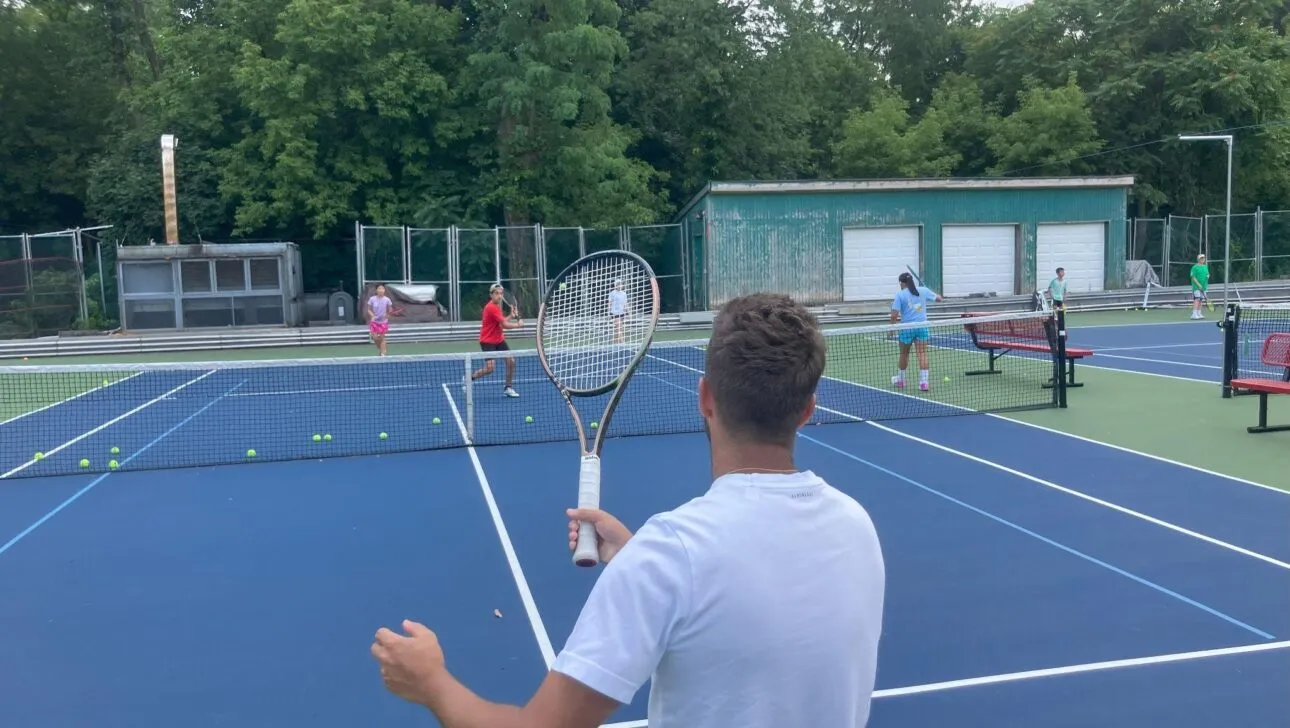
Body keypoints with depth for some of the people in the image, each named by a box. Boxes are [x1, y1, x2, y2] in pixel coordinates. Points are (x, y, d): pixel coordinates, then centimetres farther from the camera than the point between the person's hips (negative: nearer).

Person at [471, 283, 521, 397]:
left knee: (511, 361, 0)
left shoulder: (497, 305, 7)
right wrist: (518, 324, -8)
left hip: (499, 339, 9)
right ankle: (469, 378, 10)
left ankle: (508, 388, 12)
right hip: (487, 341, -9)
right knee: (489, 369, -15)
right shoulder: (491, 307, -22)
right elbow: (505, 325, -23)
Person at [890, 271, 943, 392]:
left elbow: (894, 315, -11)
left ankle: (900, 380, 31)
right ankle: (924, 382, -7)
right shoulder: (923, 290, 4)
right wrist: (930, 294, 38)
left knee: (904, 354, 14)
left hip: (907, 327, -2)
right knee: (922, 353, -1)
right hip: (922, 327, 2)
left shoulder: (900, 295, -5)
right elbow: (938, 299, 19)